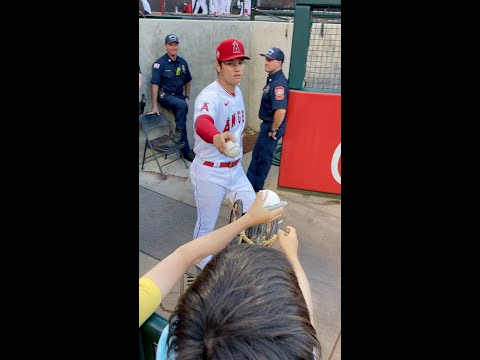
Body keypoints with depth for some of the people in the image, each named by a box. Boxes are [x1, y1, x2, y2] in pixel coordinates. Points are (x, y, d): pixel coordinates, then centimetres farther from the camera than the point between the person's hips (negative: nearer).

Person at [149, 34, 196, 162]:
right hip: (165, 96, -5)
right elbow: (155, 85, -14)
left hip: (179, 96, 5)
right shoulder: (160, 63, -12)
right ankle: (178, 132, -16)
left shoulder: (182, 62, 2)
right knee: (182, 105, -34)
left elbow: (188, 81, 16)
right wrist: (154, 106, -17)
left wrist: (187, 97, 11)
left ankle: (186, 151, 16)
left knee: (182, 125, 5)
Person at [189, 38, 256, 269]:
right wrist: (217, 137, -69)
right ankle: (203, 264, 40)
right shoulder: (209, 96, -24)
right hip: (209, 174, -7)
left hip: (235, 169, 7)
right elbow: (201, 123, -48)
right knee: (206, 226, 11)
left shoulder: (237, 92, 2)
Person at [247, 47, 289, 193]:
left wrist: (273, 130, -23)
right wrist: (268, 127, 17)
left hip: (271, 127, -10)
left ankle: (256, 188, 21)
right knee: (256, 155, 19)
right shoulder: (272, 79, 8)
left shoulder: (279, 83, -24)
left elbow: (281, 110, -35)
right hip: (267, 125, 10)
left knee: (264, 158, 5)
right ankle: (249, 183, 34)